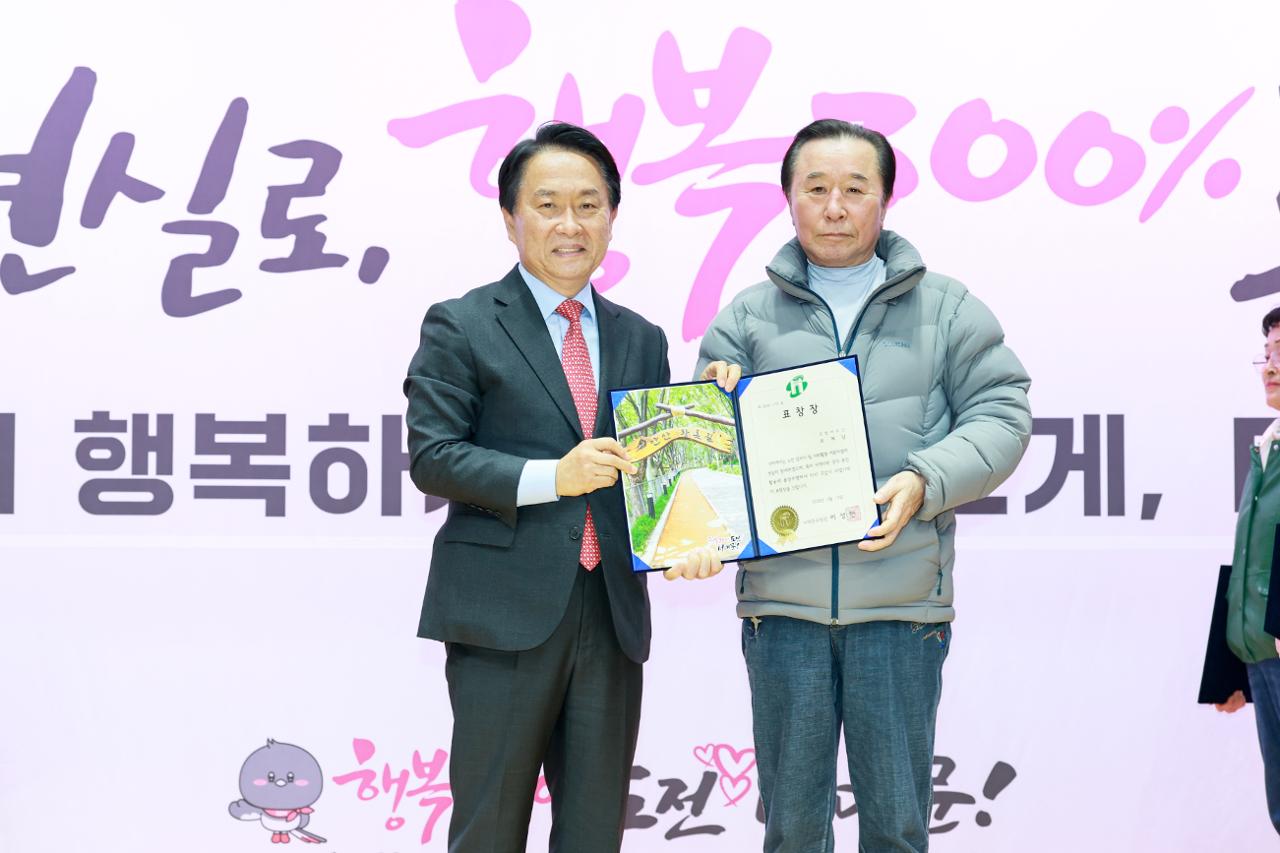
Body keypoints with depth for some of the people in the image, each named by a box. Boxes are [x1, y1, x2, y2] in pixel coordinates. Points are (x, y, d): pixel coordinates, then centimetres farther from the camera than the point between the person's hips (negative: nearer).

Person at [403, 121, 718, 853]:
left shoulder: (641, 340, 16)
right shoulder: (462, 326, 0)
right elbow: (432, 455, -7)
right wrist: (549, 477, -19)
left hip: (614, 617, 5)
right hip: (505, 616, -5)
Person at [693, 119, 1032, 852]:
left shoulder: (947, 309, 7)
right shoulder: (747, 317, 8)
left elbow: (1001, 416, 2)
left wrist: (924, 482, -14)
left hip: (903, 605, -1)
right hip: (781, 602, 1)